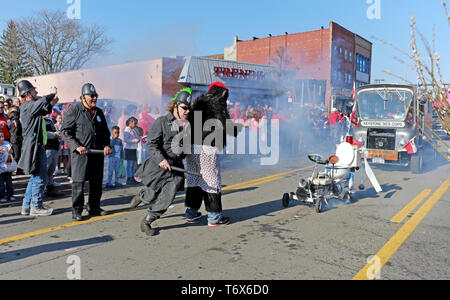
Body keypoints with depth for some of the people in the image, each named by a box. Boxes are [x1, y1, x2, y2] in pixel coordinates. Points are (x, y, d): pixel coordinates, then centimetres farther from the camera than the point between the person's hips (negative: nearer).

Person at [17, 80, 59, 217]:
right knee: (40, 178, -4)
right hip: (34, 147, -10)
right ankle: (36, 207, 5)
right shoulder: (27, 106, -12)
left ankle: (27, 206, 23)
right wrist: (53, 95, -8)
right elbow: (43, 101, -28)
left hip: (37, 146, 10)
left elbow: (44, 111, 33)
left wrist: (51, 104, 14)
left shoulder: (31, 106, 17)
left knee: (35, 178, 16)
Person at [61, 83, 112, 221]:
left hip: (97, 152, 6)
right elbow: (65, 132, -6)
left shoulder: (99, 112, 15)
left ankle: (94, 208, 24)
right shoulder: (73, 110, -2)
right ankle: (76, 211, 6)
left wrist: (106, 145, 5)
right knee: (78, 182, -6)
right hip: (80, 153, -6)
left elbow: (105, 132, 23)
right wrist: (77, 146, -18)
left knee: (97, 181, 10)